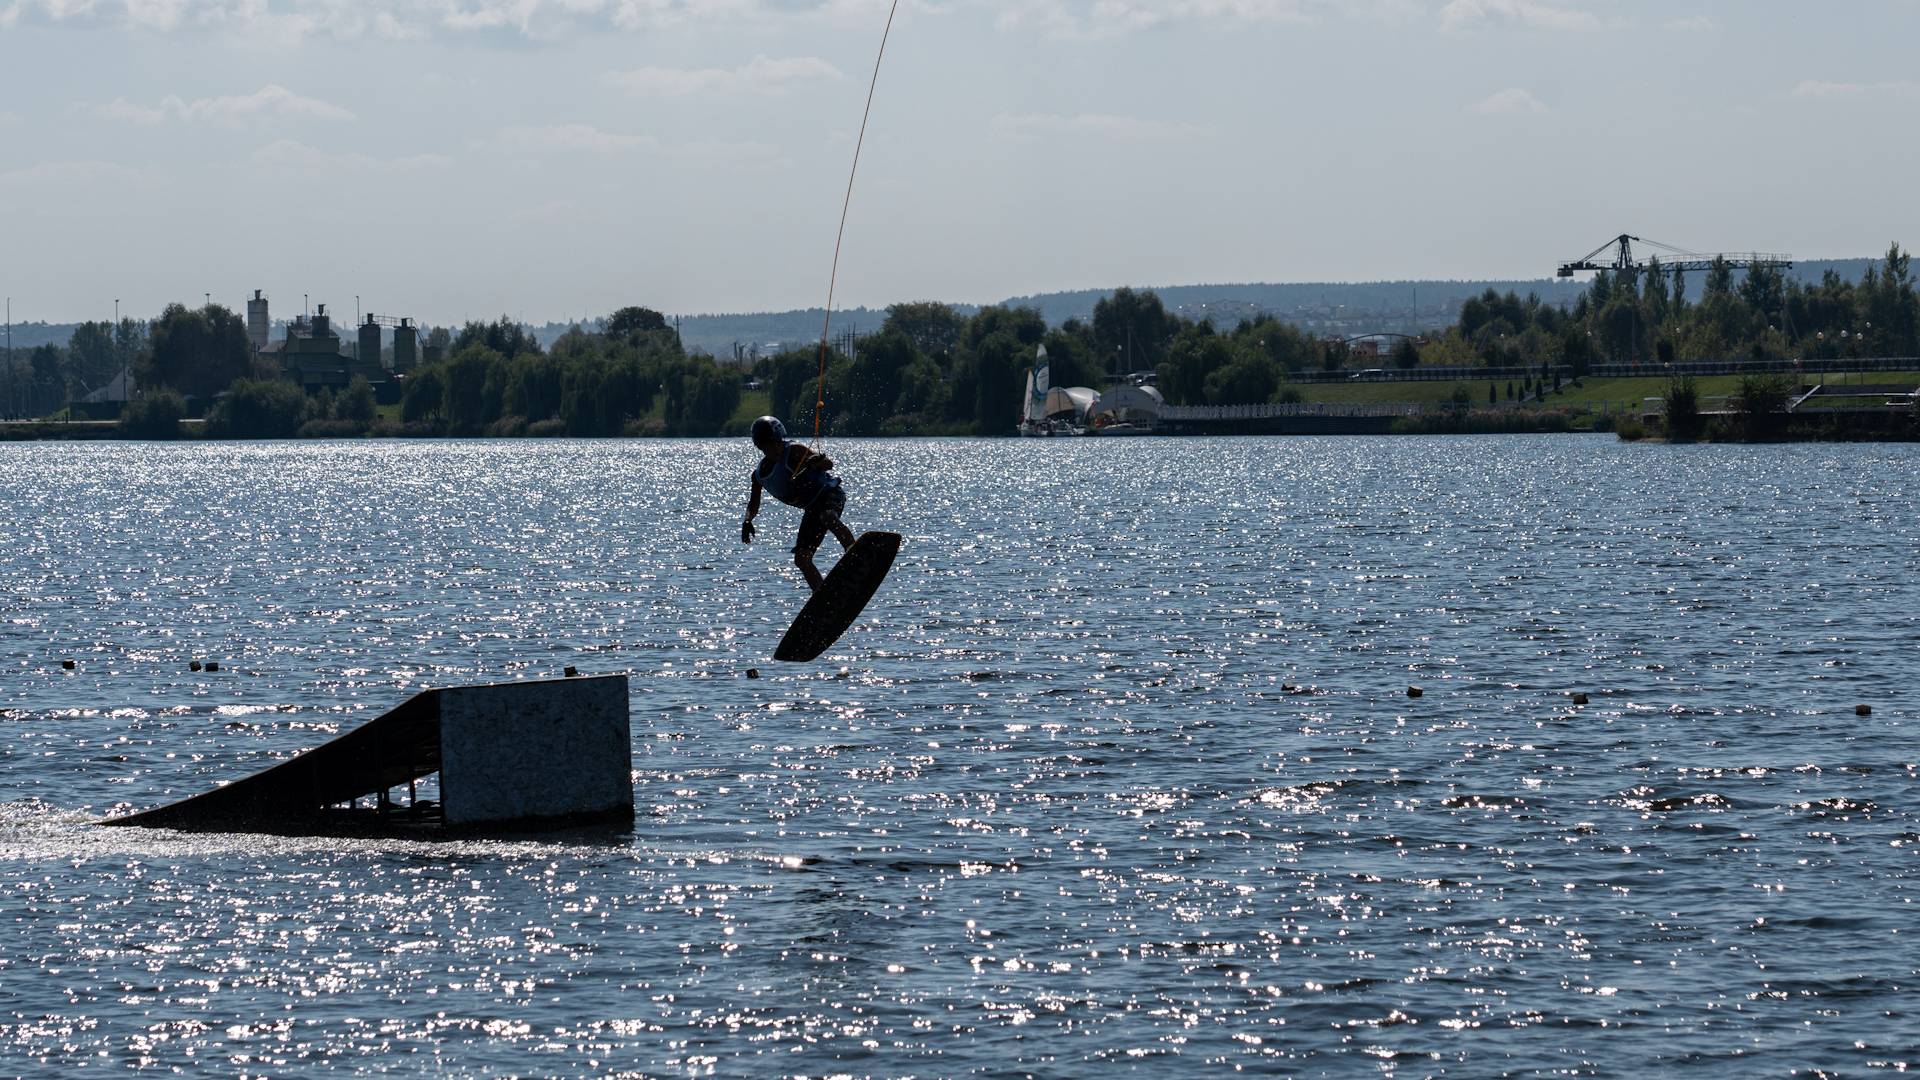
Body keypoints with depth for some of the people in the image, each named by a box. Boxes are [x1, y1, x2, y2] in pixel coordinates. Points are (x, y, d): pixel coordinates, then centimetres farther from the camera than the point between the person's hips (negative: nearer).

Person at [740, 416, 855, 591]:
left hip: (829, 493, -7)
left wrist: (818, 463, -42)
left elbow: (829, 463, -19)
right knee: (802, 559, -2)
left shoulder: (793, 452, -13)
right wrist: (747, 522, 0)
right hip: (813, 508, 7)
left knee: (827, 517, -41)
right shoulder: (759, 474, 5)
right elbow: (754, 504, 20)